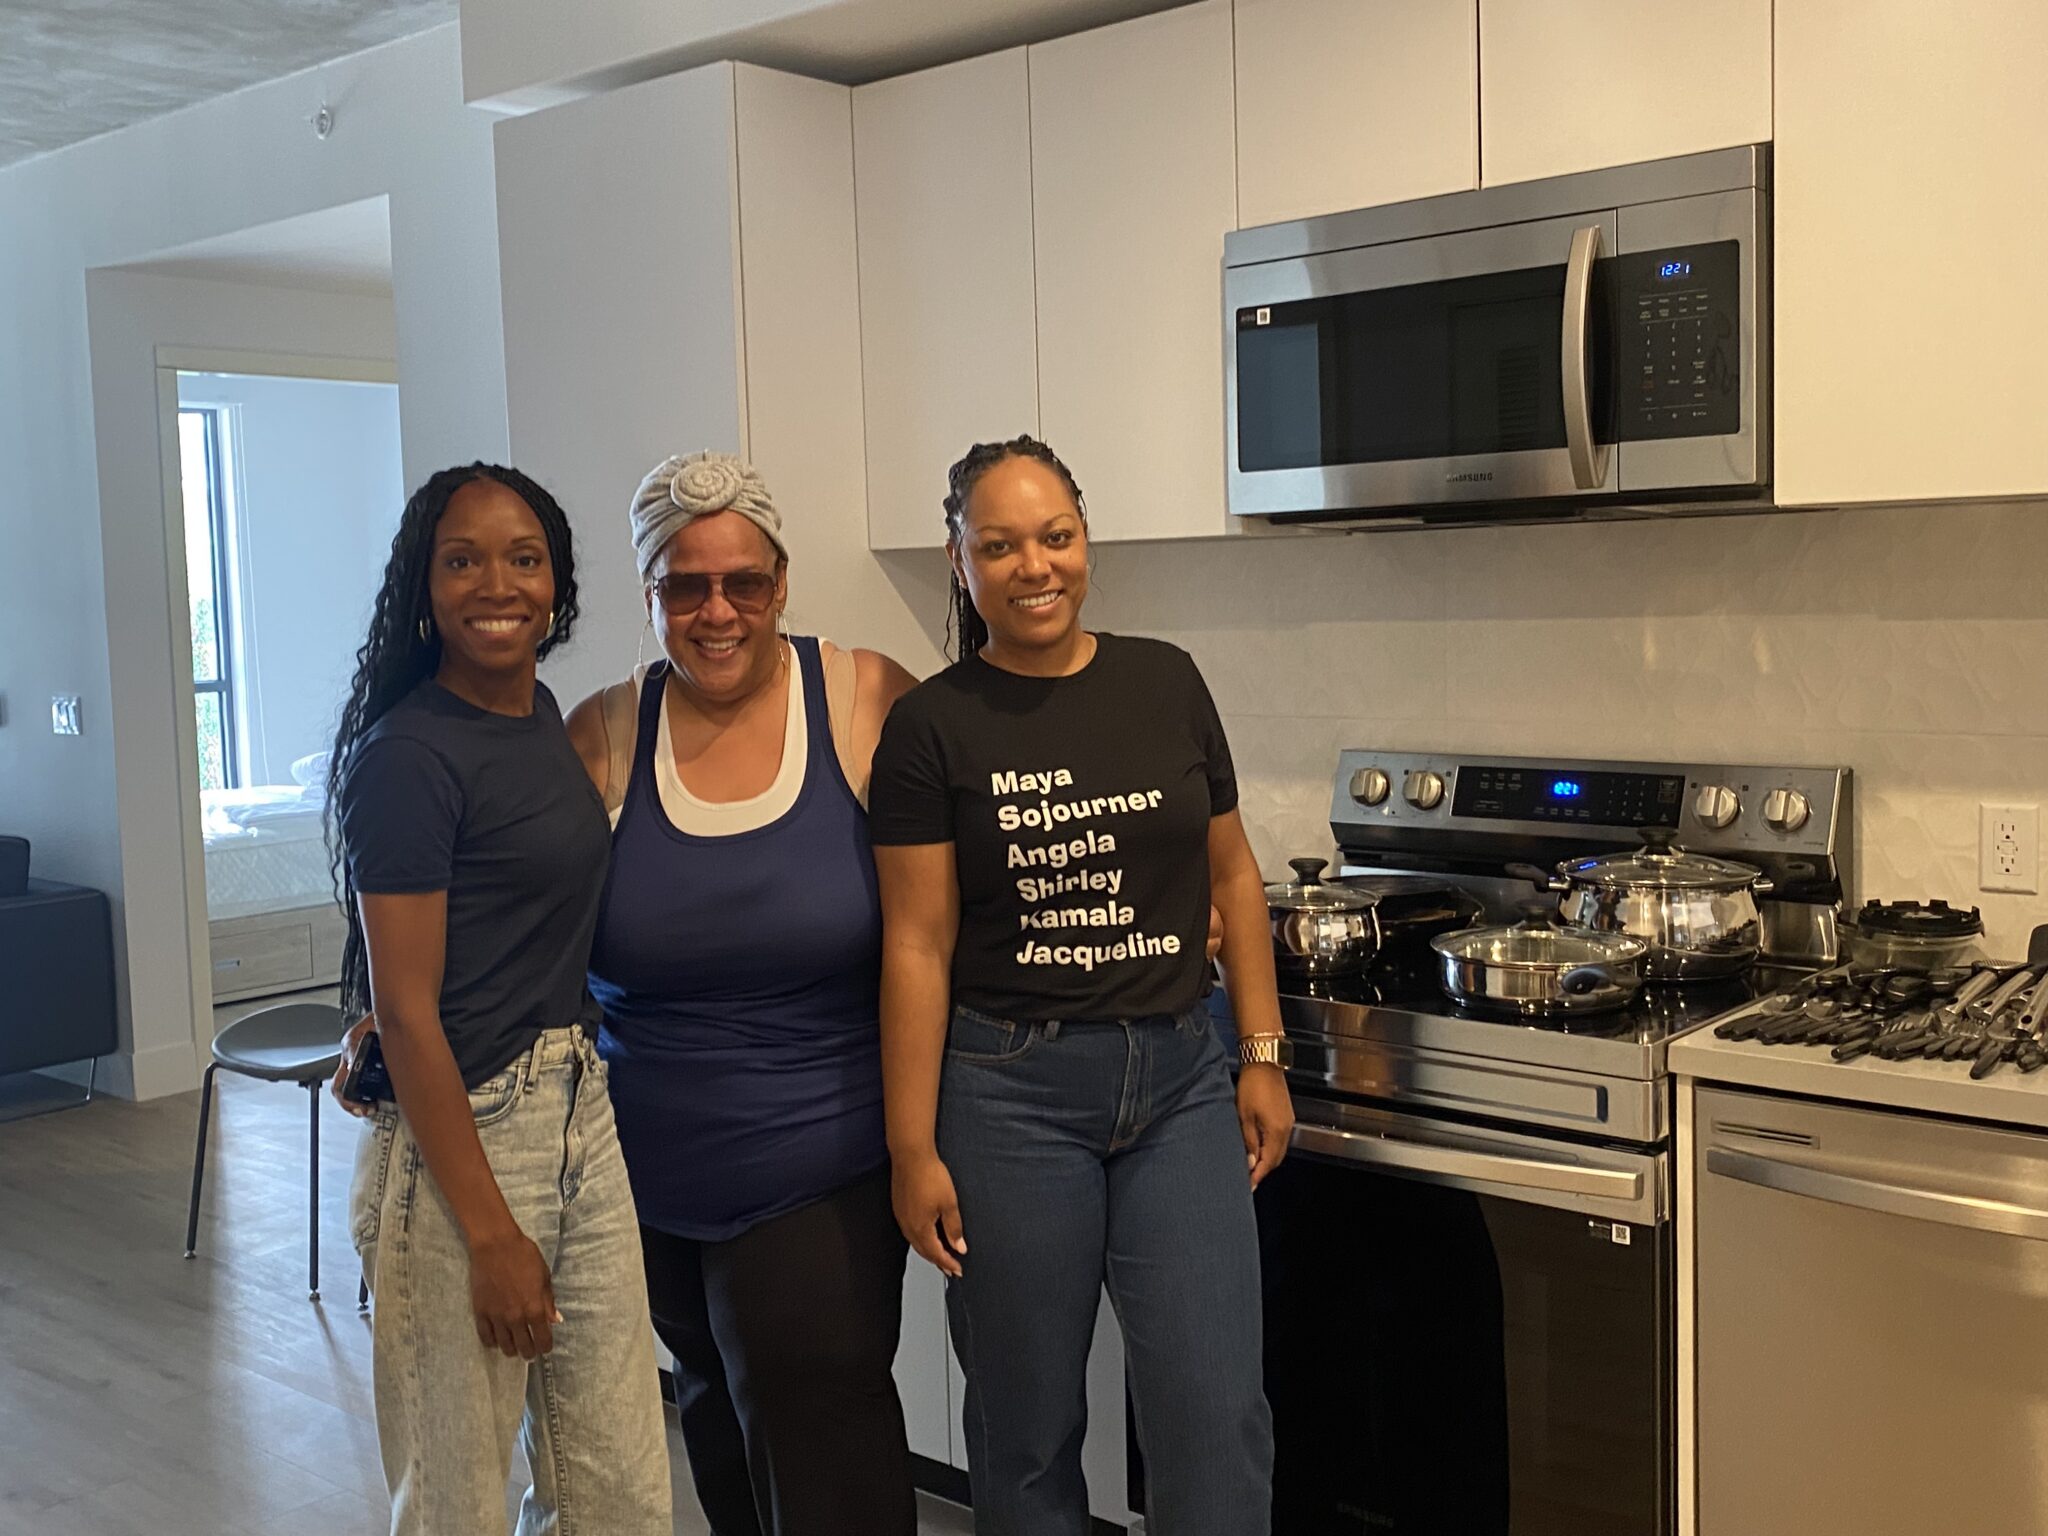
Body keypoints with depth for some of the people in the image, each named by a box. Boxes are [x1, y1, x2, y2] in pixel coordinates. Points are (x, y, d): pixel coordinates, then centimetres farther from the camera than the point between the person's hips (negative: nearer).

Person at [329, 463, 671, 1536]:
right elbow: (406, 1013, -17)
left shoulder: (543, 714, 8)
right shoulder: (408, 756, -15)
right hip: (461, 1133, -7)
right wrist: (491, 1236, -17)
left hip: (579, 1113, 8)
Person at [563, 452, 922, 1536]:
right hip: (655, 1169, 3)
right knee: (716, 1405, 18)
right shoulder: (603, 738, -2)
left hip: (821, 1164, -3)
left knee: (817, 1433, -4)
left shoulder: (869, 703, -8)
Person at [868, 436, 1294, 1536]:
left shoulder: (1165, 683, 4)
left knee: (1214, 1411, 0)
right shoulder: (932, 725, -4)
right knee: (1029, 1424, 10)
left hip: (1179, 1077, 2)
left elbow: (1230, 873, 10)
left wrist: (1263, 1055, 6)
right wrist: (913, 1150, -6)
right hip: (1008, 1089, -2)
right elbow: (918, 943, -5)